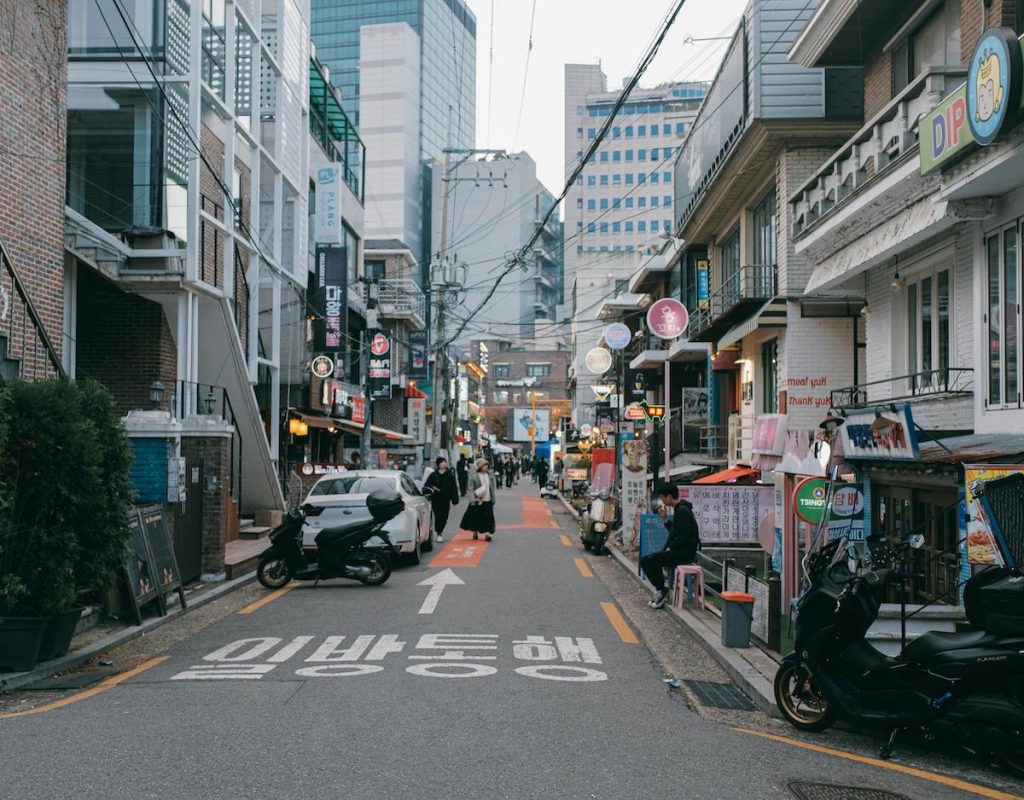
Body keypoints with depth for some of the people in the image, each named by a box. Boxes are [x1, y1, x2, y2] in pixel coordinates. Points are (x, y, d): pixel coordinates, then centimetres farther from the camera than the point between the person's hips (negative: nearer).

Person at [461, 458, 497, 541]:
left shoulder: (490, 475, 6)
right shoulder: (474, 476, -7)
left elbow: (493, 488, 12)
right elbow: (471, 489, -8)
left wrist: (493, 500, 10)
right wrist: (473, 500, -16)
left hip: (488, 501, 3)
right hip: (477, 501, -3)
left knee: (487, 518, -4)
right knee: (476, 517, 7)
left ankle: (487, 533, -1)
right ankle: (475, 532, 26)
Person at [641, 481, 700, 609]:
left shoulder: (682, 511, -17)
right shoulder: (679, 509, 15)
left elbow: (683, 537, -22)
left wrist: (670, 548, -12)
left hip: (685, 553, -11)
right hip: (679, 550, 11)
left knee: (652, 560, -24)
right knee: (645, 560, 3)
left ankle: (661, 591, -8)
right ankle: (660, 592, 4)